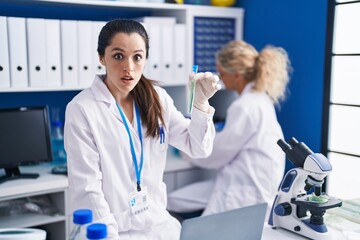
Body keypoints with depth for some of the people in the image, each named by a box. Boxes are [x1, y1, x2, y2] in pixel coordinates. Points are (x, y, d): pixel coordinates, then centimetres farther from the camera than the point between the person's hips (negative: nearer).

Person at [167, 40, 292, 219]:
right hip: (244, 182, 9)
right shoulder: (257, 97, 9)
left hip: (246, 194, -9)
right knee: (174, 202, 3)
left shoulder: (246, 106, -20)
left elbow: (216, 154, -13)